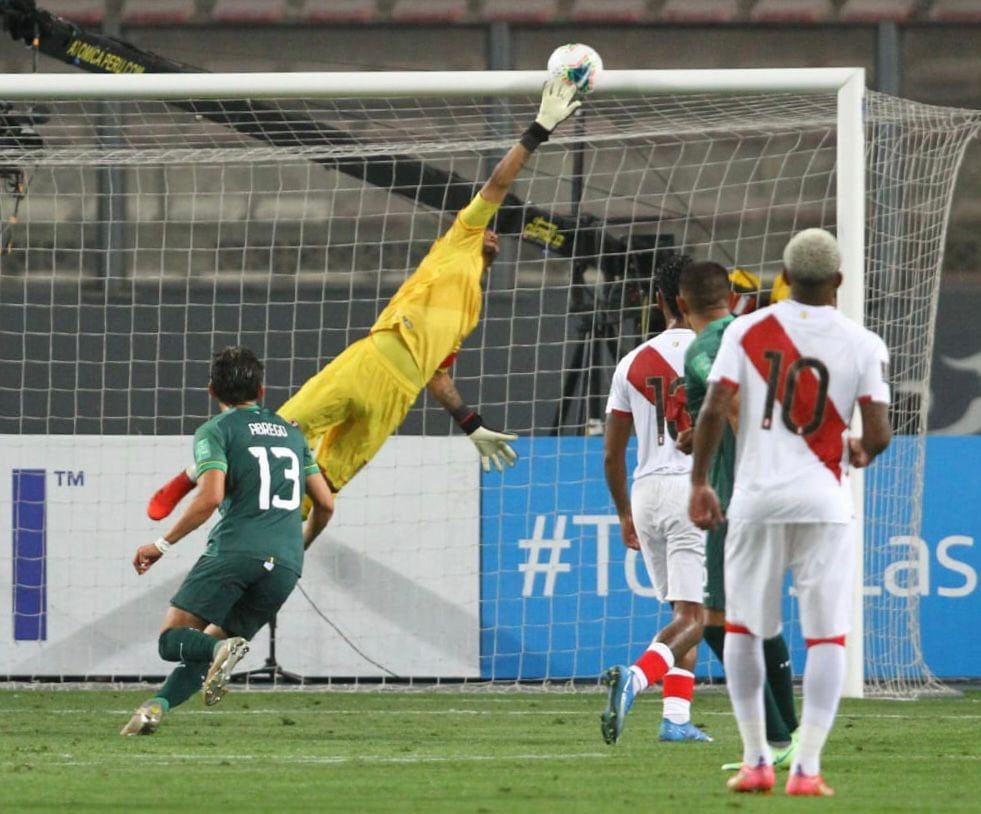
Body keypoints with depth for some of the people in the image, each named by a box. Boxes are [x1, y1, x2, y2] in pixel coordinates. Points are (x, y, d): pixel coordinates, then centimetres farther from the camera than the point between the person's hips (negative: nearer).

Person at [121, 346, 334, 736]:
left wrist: (163, 544, -1)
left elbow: (211, 497, -10)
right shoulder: (291, 432, 23)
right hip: (286, 564, 5)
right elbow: (325, 503, 22)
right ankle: (157, 706, -10)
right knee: (208, 645, 13)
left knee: (172, 640, 1)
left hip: (234, 552, -5)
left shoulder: (215, 430, 5)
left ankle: (222, 650, -31)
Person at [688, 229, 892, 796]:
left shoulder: (747, 331, 0)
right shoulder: (862, 345, -2)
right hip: (824, 503, -1)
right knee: (826, 637, 4)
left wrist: (700, 483, 4)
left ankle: (757, 760, 14)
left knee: (743, 630, 15)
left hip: (757, 499, 1)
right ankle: (807, 769, -5)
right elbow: (879, 434, -6)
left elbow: (714, 410, -6)